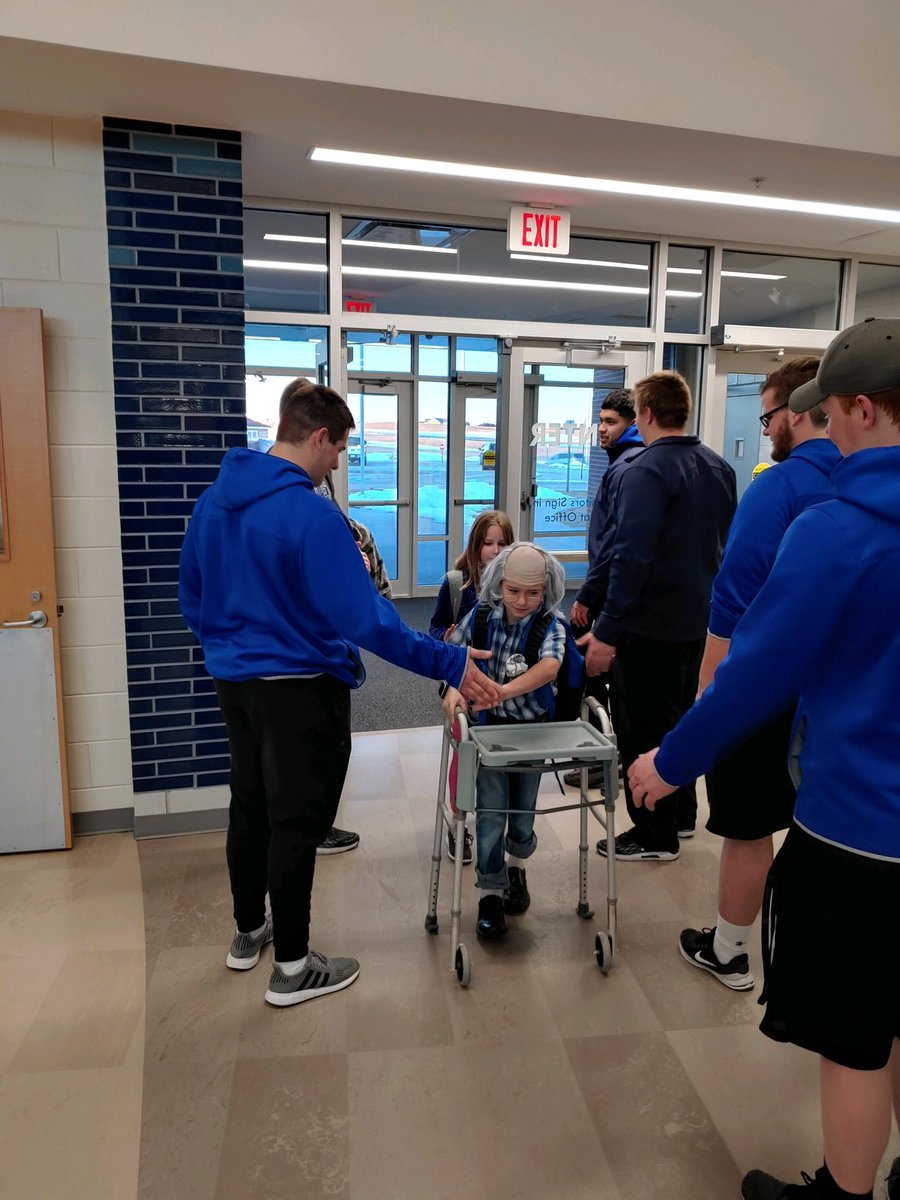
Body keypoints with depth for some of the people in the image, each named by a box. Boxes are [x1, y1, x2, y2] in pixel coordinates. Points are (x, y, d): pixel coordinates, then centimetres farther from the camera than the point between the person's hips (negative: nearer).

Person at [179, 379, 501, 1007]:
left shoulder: (213, 500, 2)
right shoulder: (313, 516, -23)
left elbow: (192, 597, 11)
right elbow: (366, 619, -28)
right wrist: (450, 663, -25)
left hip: (234, 679, 8)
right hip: (300, 687, -8)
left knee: (249, 807, 21)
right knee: (296, 822, 5)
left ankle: (249, 932, 39)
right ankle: (293, 967, 19)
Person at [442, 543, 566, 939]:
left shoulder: (551, 627, -15)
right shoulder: (480, 616, -8)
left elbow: (549, 668, -33)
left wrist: (503, 690, -48)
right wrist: (453, 687, -20)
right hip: (488, 725, 0)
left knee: (522, 810, 11)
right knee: (490, 809, -5)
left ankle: (516, 867, 41)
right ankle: (490, 893, 11)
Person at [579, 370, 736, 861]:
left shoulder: (646, 471, -20)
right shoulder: (719, 468, 6)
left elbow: (632, 558, -27)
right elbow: (727, 544, 15)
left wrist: (606, 631, -25)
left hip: (650, 624, -8)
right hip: (698, 620, 8)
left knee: (643, 729, 5)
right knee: (679, 716, 22)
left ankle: (655, 836, 17)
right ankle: (681, 814, 36)